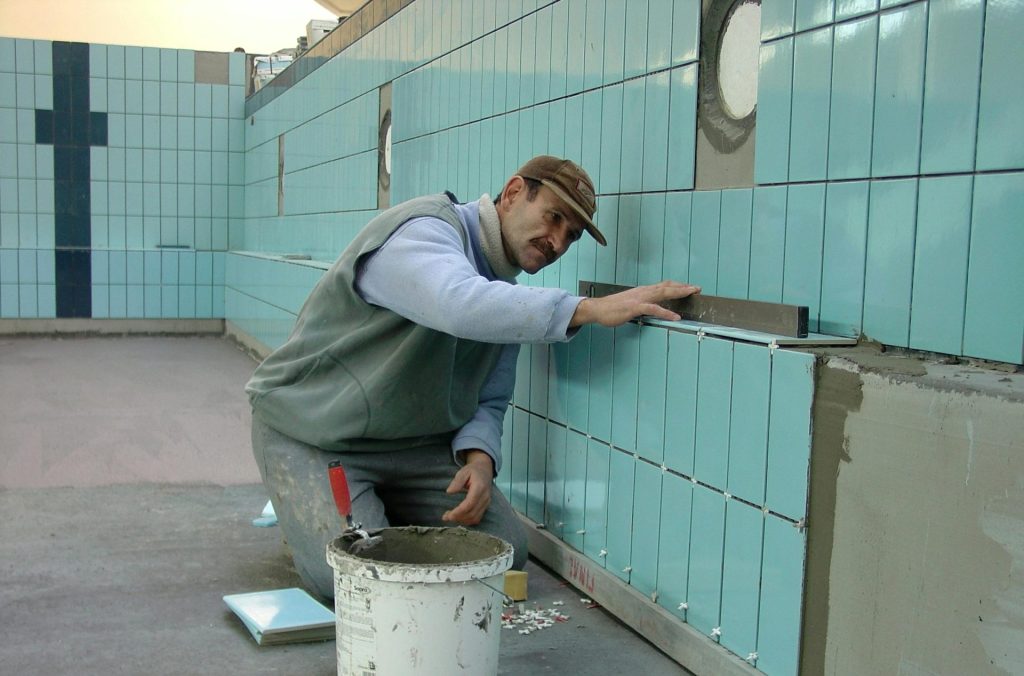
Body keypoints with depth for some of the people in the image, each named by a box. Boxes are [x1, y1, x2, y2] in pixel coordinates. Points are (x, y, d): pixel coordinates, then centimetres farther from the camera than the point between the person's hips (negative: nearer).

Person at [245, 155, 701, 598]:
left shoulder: (506, 298, 6)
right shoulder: (423, 230, -23)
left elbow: (488, 400, 5)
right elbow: (460, 303, -46)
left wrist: (479, 458, -17)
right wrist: (590, 309, -46)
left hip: (410, 442, 7)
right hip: (313, 432, -7)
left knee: (505, 549, -4)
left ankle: (380, 509, 16)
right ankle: (306, 506, 9)